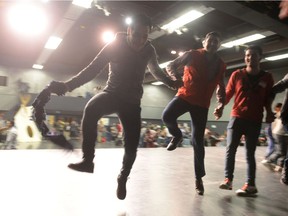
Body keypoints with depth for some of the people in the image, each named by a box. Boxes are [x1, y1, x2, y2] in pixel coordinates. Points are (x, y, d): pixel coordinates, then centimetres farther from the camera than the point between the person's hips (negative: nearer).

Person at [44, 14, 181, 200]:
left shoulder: (149, 50, -4)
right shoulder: (115, 46, -13)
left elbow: (156, 71, 16)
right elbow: (93, 69, -17)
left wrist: (173, 83, 8)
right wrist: (68, 85, -28)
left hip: (132, 102, 2)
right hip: (111, 94, -1)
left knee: (132, 147, -7)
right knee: (91, 108, -36)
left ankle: (123, 178, 24)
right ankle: (88, 160, -21)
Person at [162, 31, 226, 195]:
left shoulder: (220, 65, 10)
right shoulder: (192, 55, 1)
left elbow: (221, 88, 15)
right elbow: (171, 66, 3)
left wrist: (221, 105, -3)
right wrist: (178, 77, -20)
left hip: (202, 104, 1)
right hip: (185, 96, -1)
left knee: (198, 141, 0)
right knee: (167, 116, -30)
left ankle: (199, 177, 14)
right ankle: (177, 136, 6)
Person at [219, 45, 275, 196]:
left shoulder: (267, 78, 6)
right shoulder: (237, 75, 4)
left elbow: (268, 99, 11)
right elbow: (228, 93, 5)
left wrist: (269, 113, -5)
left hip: (255, 120, 0)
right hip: (236, 117, 1)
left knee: (250, 153, 2)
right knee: (230, 149, -3)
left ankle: (250, 185, 9)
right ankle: (228, 179, 8)